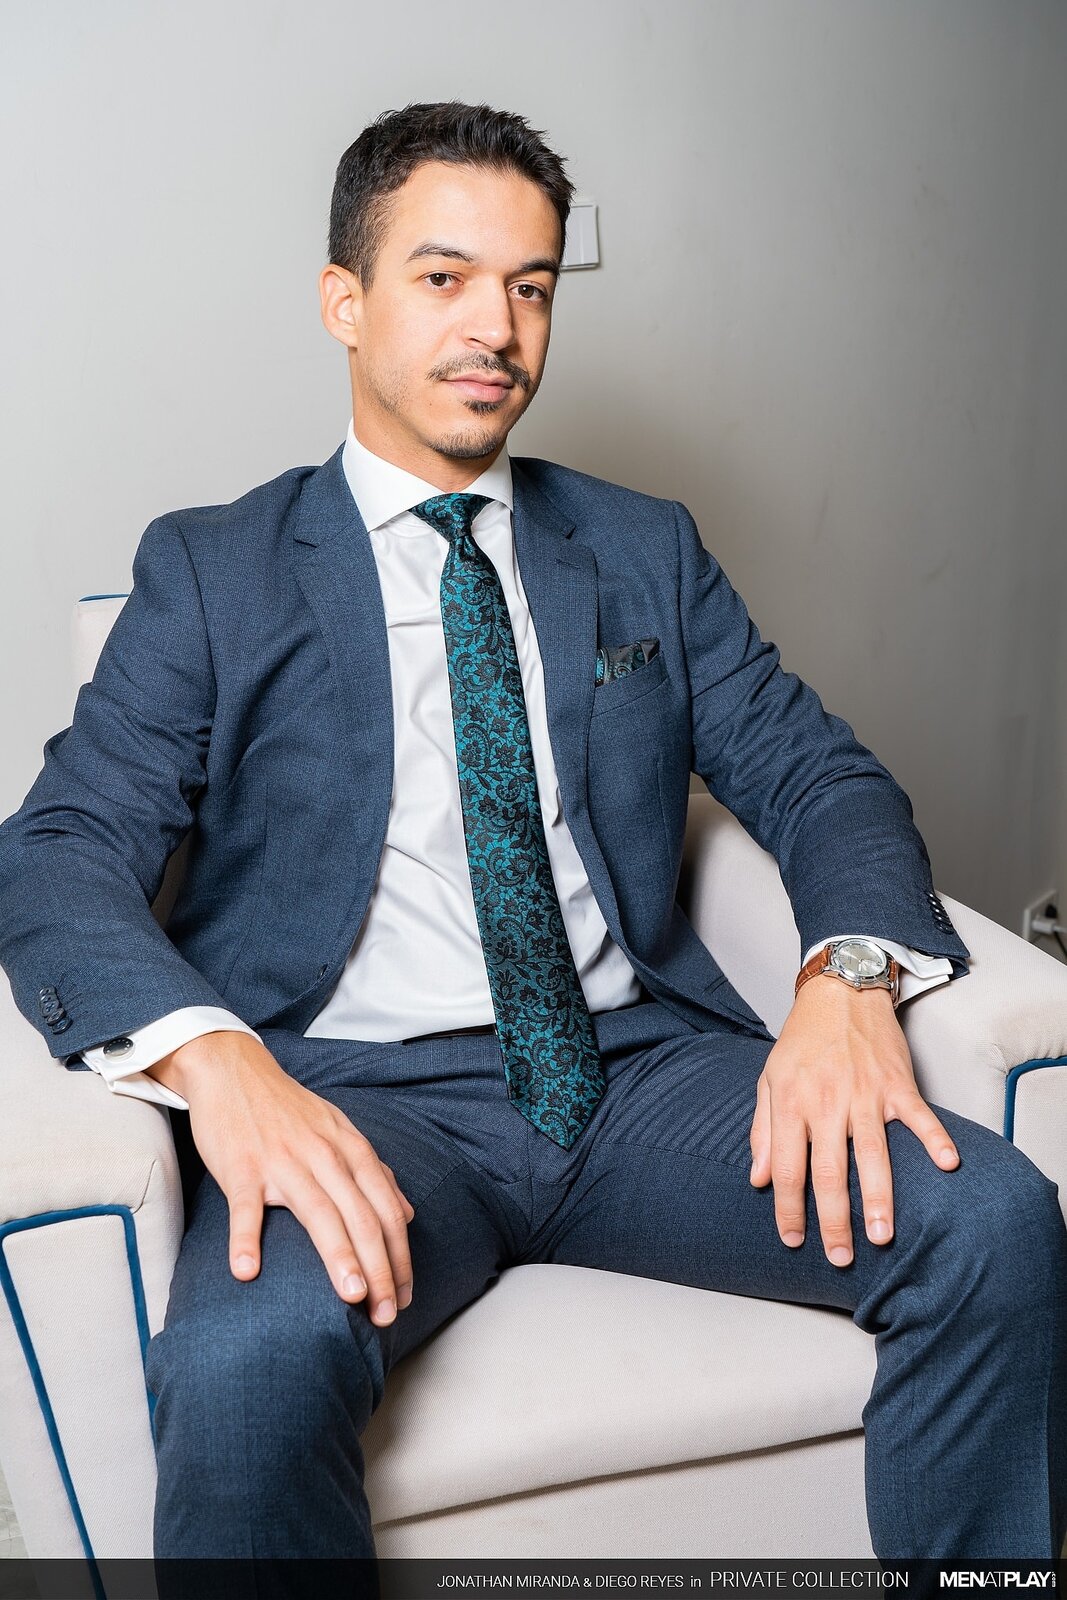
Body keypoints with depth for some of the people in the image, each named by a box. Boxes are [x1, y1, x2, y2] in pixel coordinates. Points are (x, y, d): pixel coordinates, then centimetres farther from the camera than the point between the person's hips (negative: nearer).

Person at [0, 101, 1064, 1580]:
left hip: (641, 1069, 3)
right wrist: (214, 1059, -24)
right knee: (244, 1362, -34)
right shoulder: (211, 571, 8)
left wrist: (851, 976, -14)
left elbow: (818, 777, 9)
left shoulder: (648, 553, 16)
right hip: (356, 1094, -2)